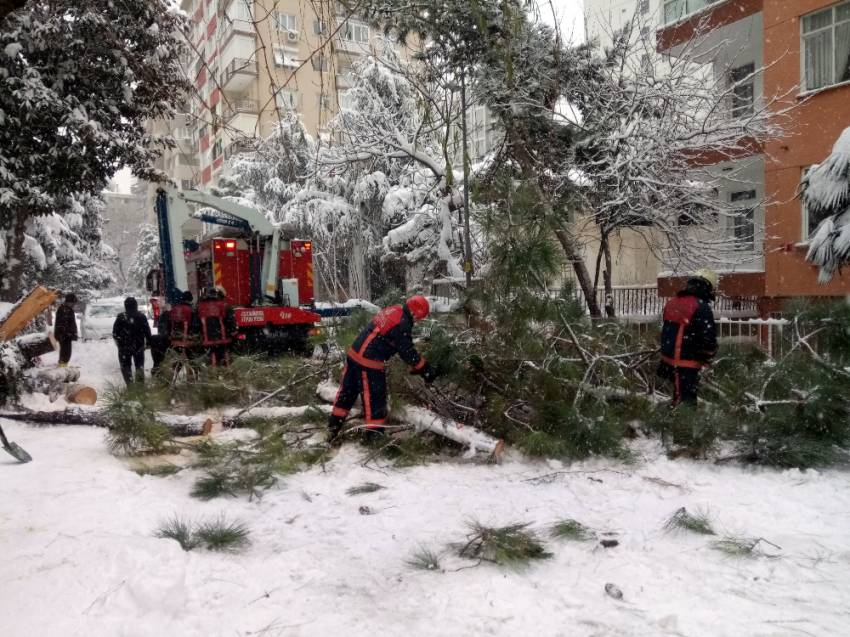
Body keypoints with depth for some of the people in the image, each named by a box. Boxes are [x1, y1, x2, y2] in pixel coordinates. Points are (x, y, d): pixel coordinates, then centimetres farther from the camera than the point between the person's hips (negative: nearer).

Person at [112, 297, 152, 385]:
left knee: (126, 366, 8)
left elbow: (115, 332, -4)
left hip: (124, 347, -2)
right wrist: (148, 342, 12)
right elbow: (147, 332, 0)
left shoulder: (121, 317, -10)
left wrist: (118, 342, 12)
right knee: (140, 366, 15)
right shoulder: (142, 316, -3)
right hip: (139, 346, 2)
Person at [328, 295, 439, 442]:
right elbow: (407, 352, -12)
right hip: (369, 363, -9)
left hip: (354, 353, 9)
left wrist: (415, 365, 18)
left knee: (347, 391, 20)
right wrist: (425, 369, -1)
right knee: (375, 399, 5)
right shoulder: (402, 324, -19)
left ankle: (333, 426, 31)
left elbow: (404, 346, 17)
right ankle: (375, 434, 15)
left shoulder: (393, 310, 9)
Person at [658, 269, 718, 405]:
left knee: (679, 395, 21)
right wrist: (707, 358, -1)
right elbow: (708, 338, -18)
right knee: (687, 400, -3)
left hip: (668, 358, 9)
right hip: (687, 365, -9)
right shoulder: (701, 308, -17)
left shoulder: (672, 302, 10)